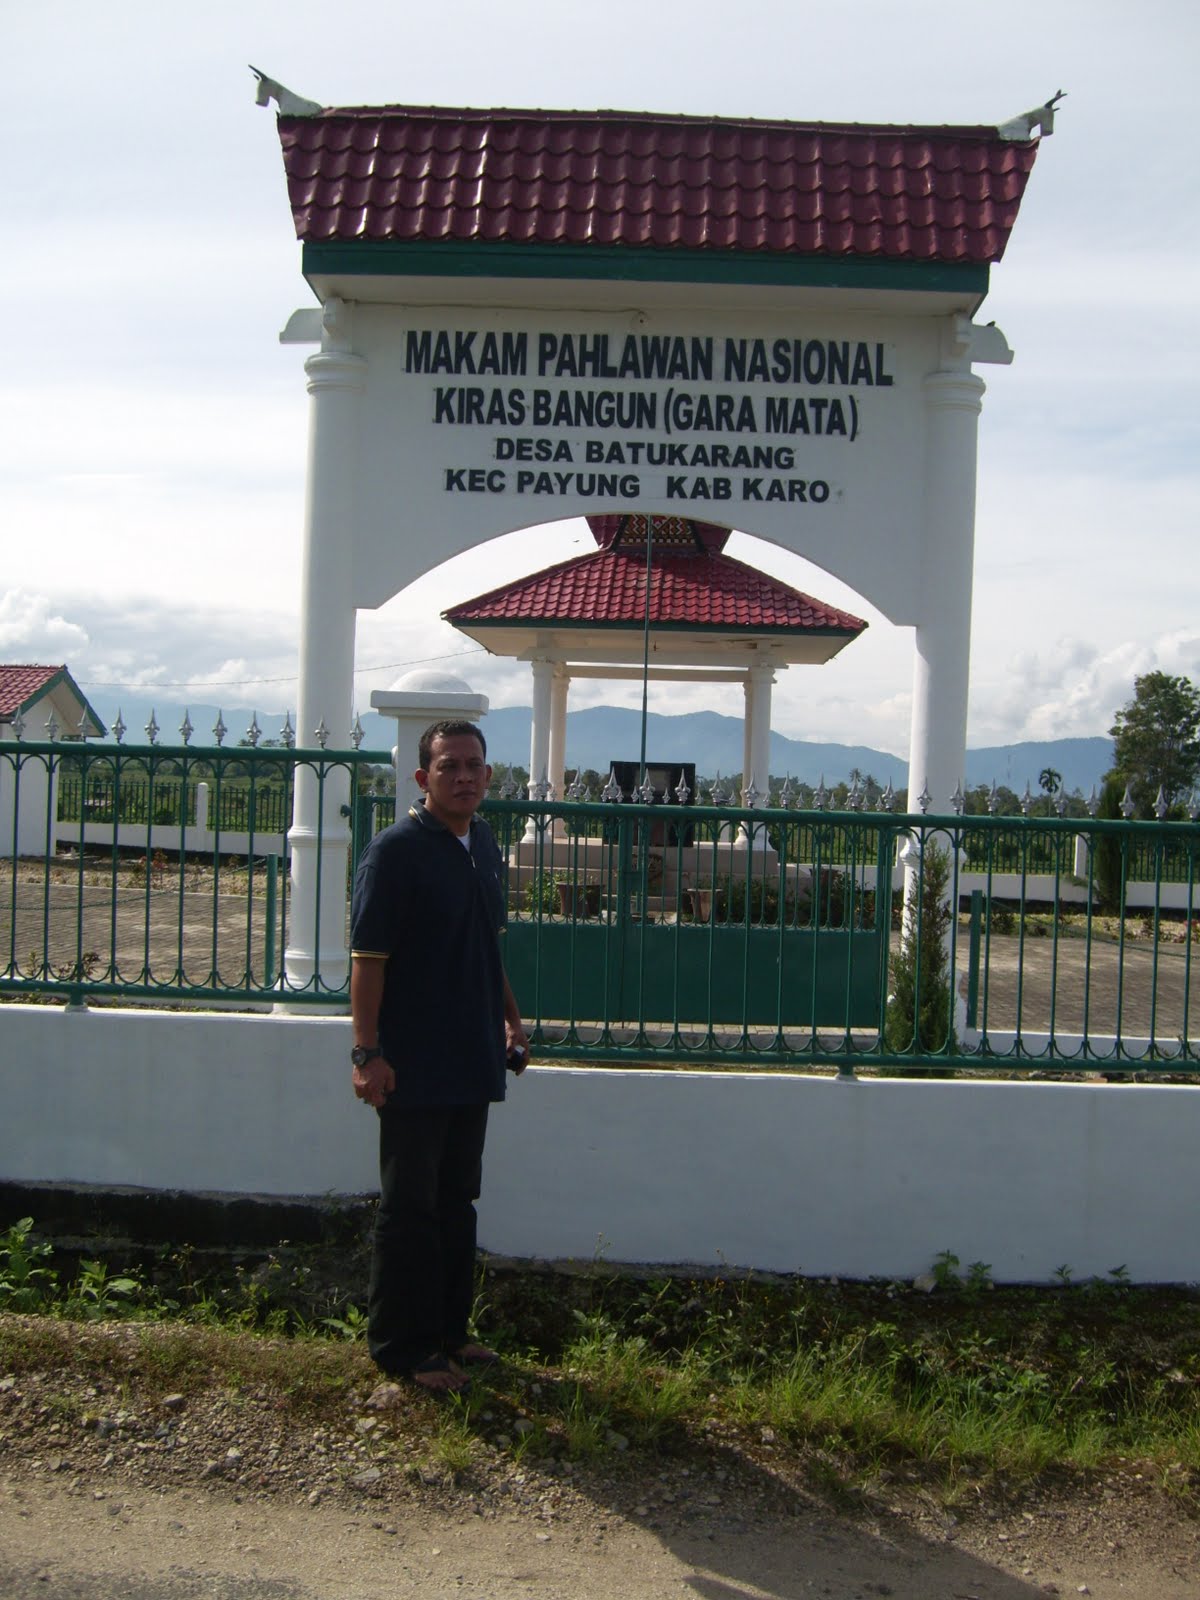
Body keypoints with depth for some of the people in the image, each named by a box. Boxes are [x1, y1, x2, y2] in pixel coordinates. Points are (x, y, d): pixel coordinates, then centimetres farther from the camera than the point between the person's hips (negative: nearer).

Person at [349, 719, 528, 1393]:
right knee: (410, 1209, 2)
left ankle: (449, 1331, 29)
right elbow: (368, 957, -17)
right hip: (414, 1067, -8)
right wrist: (368, 1052, -21)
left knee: (457, 1203, 16)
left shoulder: (485, 846, 11)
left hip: (473, 1060, 8)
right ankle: (402, 1347, 13)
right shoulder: (397, 850, -13)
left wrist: (511, 1019, 22)